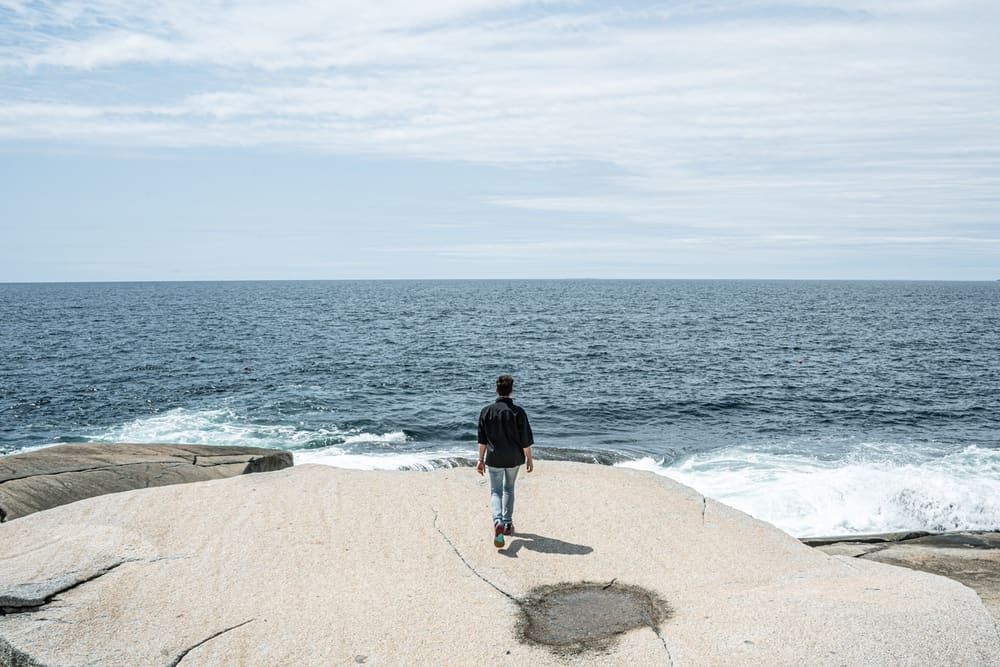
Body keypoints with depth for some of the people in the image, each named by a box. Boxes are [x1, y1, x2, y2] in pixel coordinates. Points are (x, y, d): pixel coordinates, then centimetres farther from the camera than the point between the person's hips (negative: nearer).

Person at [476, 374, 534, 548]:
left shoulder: (486, 411, -6)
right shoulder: (518, 412, -11)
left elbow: (482, 440, -1)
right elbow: (526, 439, -9)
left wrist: (481, 460, 8)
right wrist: (529, 459, 3)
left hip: (494, 459, 0)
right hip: (514, 459, 0)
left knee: (495, 491, 7)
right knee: (509, 489, 20)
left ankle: (498, 522, -18)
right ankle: (508, 524, 27)